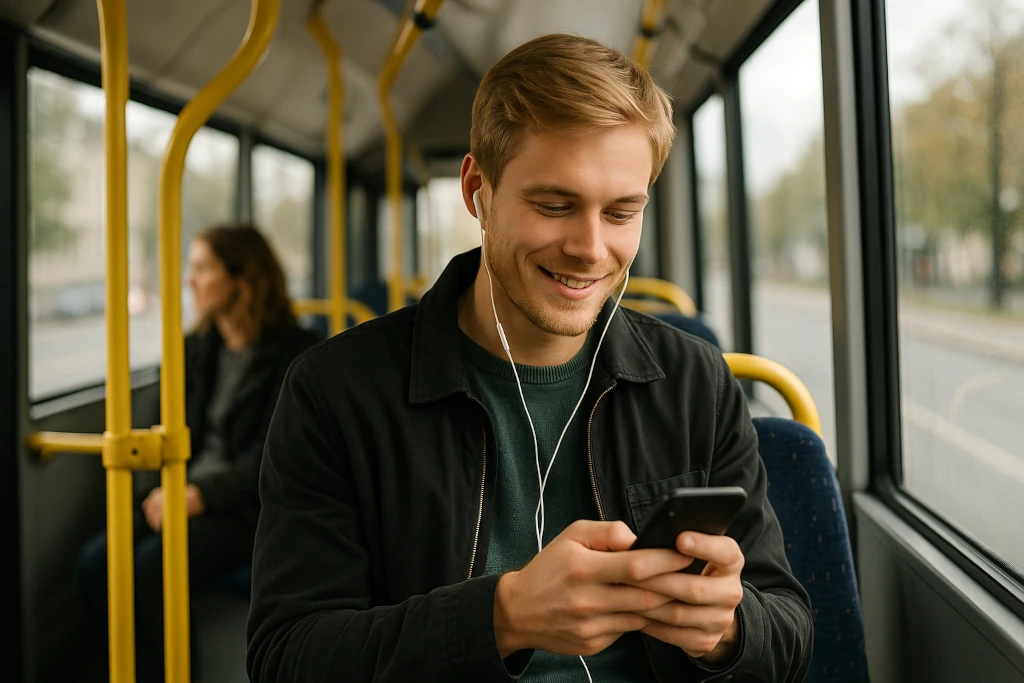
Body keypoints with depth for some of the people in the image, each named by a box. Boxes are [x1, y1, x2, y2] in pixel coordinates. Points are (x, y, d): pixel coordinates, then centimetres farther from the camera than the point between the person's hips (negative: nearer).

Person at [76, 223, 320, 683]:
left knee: (154, 564, -29)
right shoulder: (196, 349, 16)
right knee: (96, 560, -19)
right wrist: (157, 491, -6)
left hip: (252, 506, -6)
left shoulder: (294, 352, -5)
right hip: (183, 496, 6)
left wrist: (200, 495, -20)